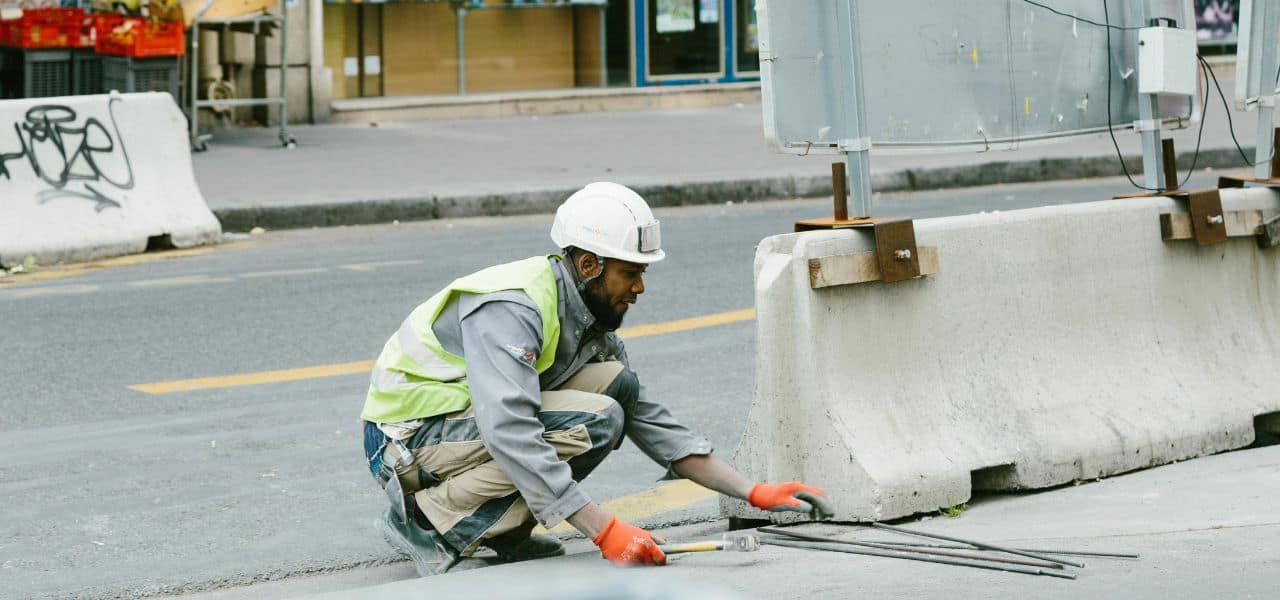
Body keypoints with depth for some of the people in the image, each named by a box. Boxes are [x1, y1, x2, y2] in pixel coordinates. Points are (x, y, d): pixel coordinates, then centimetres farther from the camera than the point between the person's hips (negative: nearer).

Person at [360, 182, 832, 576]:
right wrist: (605, 532, -39)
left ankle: (501, 530, -1)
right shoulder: (511, 309, -25)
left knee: (617, 384, -4)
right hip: (406, 440, -9)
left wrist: (754, 494, 0)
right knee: (594, 423, -25)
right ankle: (427, 520, -16)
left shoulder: (587, 317, 4)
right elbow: (510, 435, -37)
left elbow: (649, 421, 8)